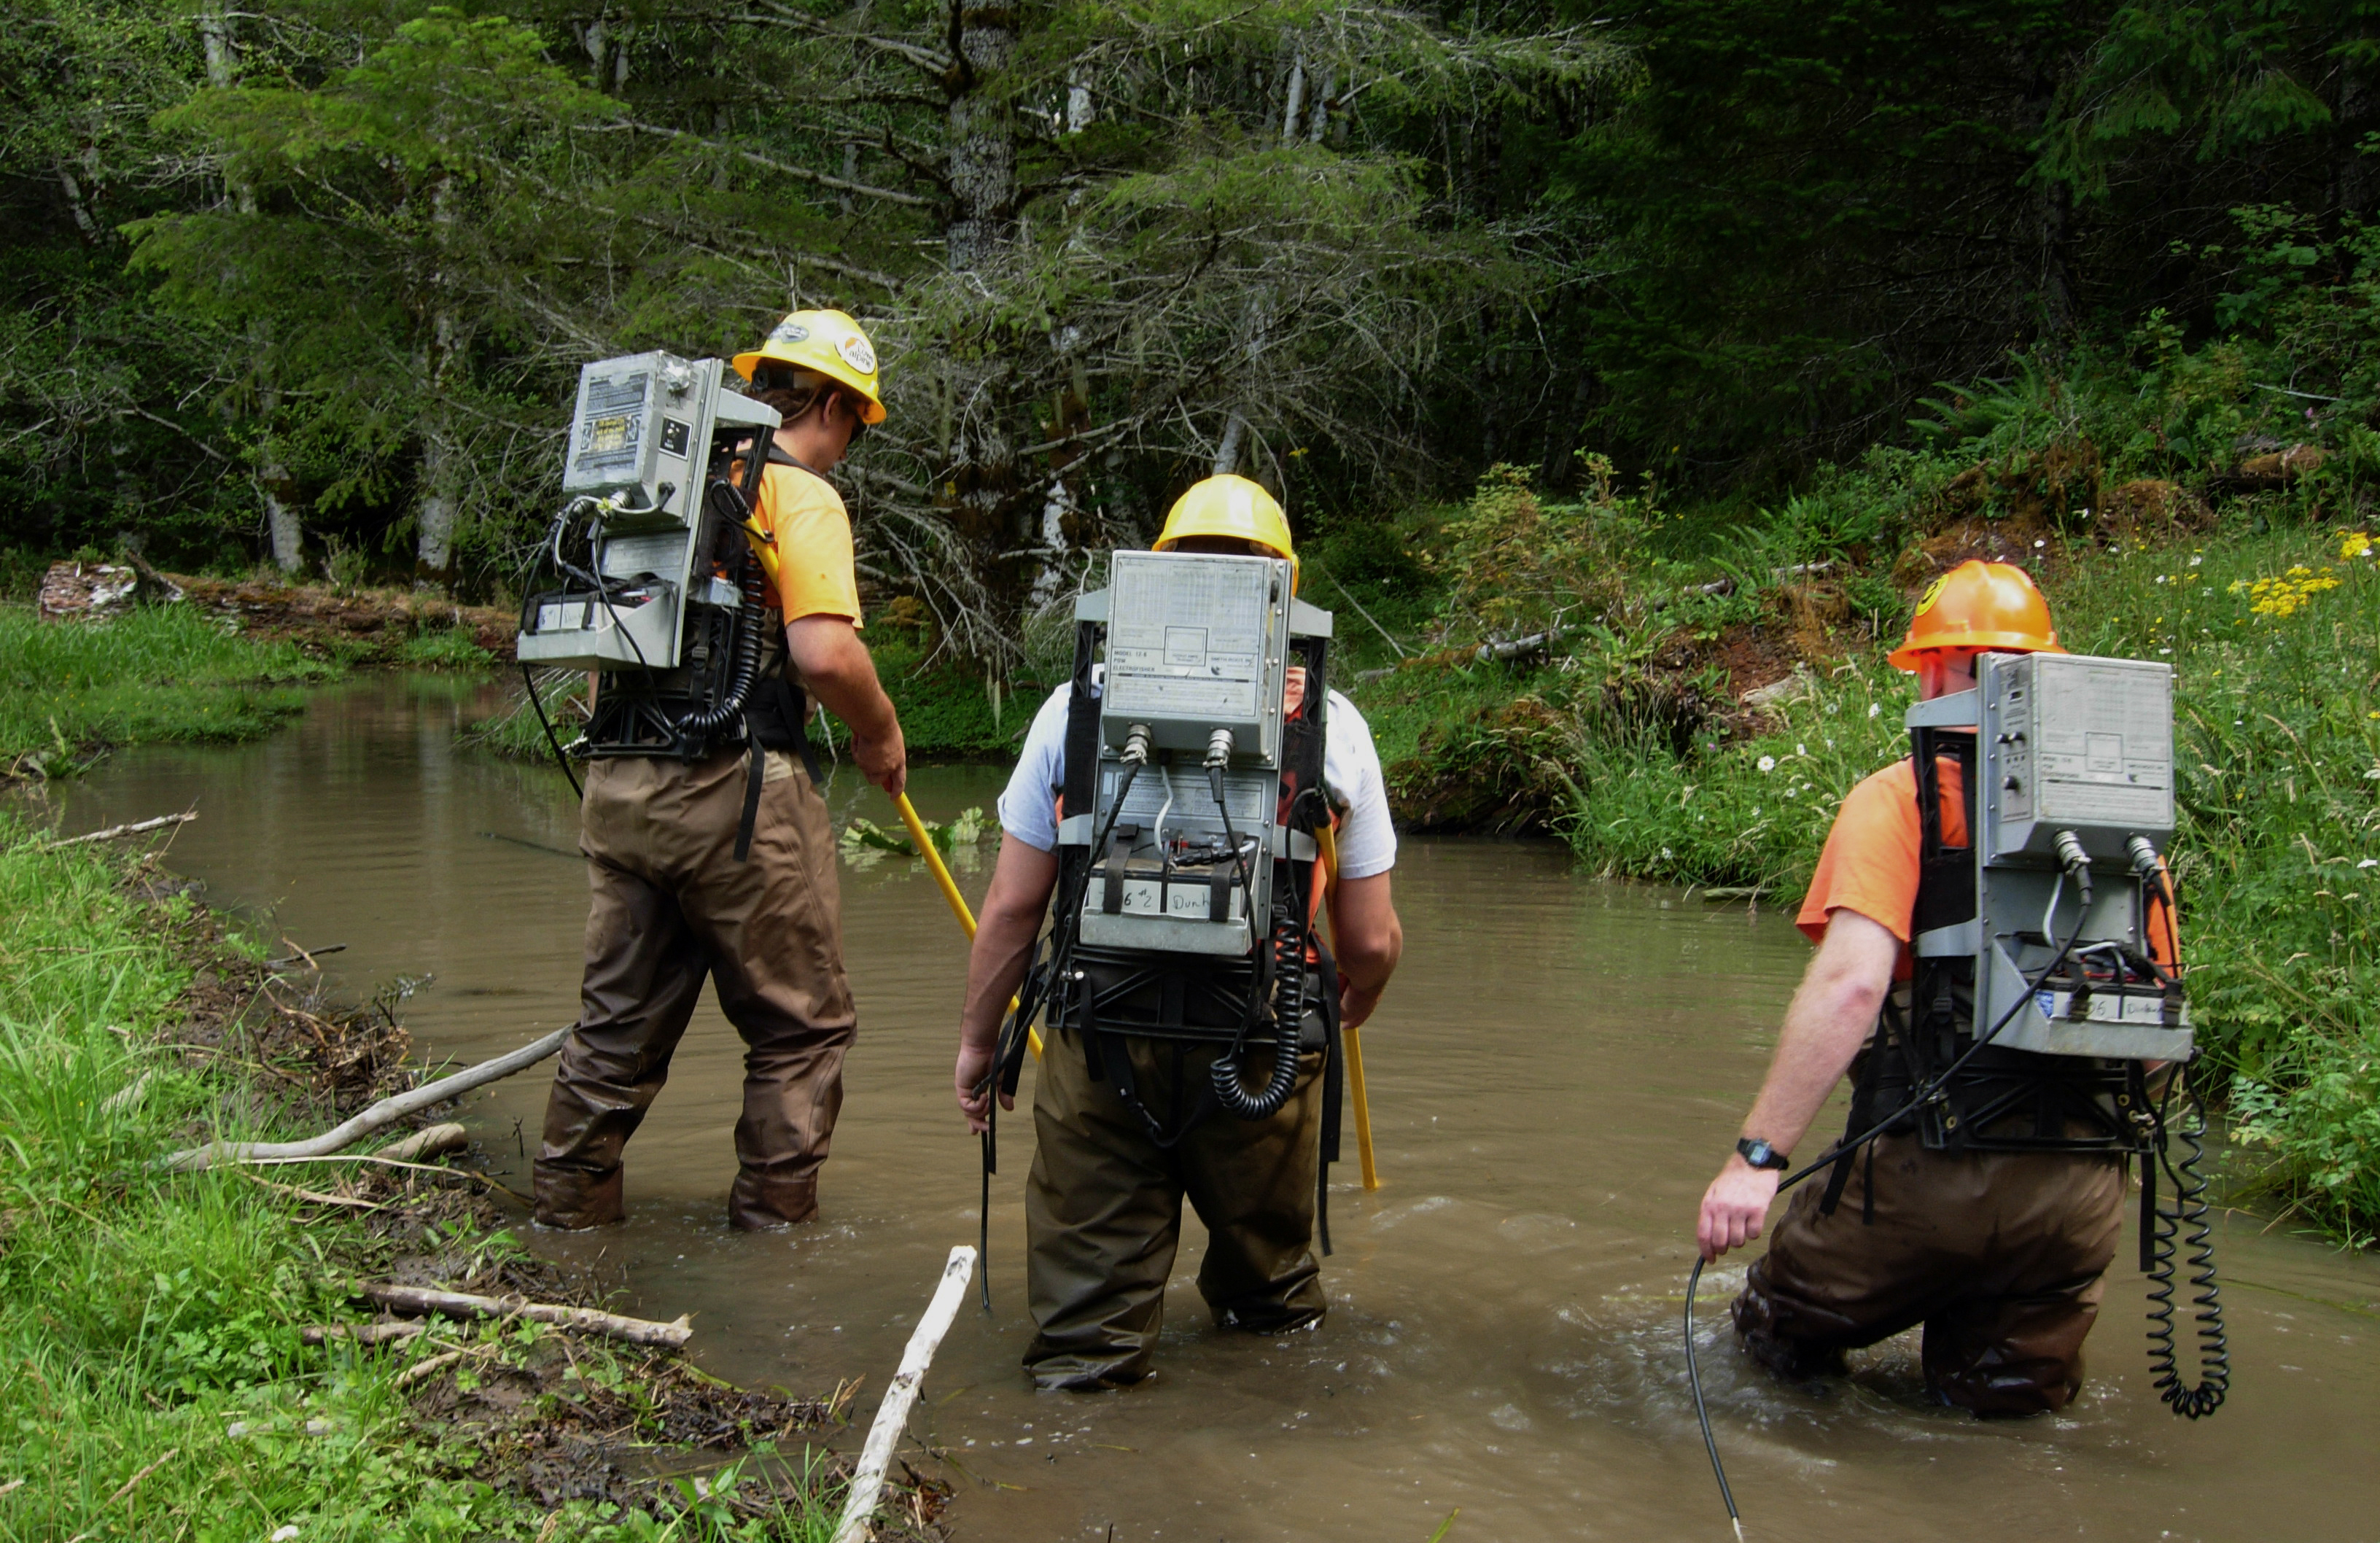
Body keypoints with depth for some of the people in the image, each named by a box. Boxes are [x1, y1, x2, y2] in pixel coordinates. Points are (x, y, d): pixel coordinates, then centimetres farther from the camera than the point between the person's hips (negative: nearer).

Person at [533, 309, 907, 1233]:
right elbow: (825, 653, -20)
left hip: (619, 784, 7)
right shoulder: (800, 495, -7)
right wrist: (881, 734, -4)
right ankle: (775, 1217, 13)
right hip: (733, 789, -7)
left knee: (620, 1016, 17)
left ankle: (571, 1207, 23)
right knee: (801, 1022, 8)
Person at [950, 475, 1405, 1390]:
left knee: (1083, 1333, 8)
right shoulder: (1333, 724, 1)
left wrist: (976, 1039, 17)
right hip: (1263, 1056, 1)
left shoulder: (1076, 707, 1)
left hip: (1100, 1048, 0)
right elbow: (1372, 942, 4)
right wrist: (1351, 1008, 26)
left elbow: (1011, 909, 2)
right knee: (1269, 1292, 24)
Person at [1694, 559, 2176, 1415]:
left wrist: (1758, 1156, -21)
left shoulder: (1898, 801, -6)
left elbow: (1852, 981, -20)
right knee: (2007, 1405, 20)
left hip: (1931, 1175, -4)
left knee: (1781, 1328, 18)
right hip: (2081, 1191, 4)